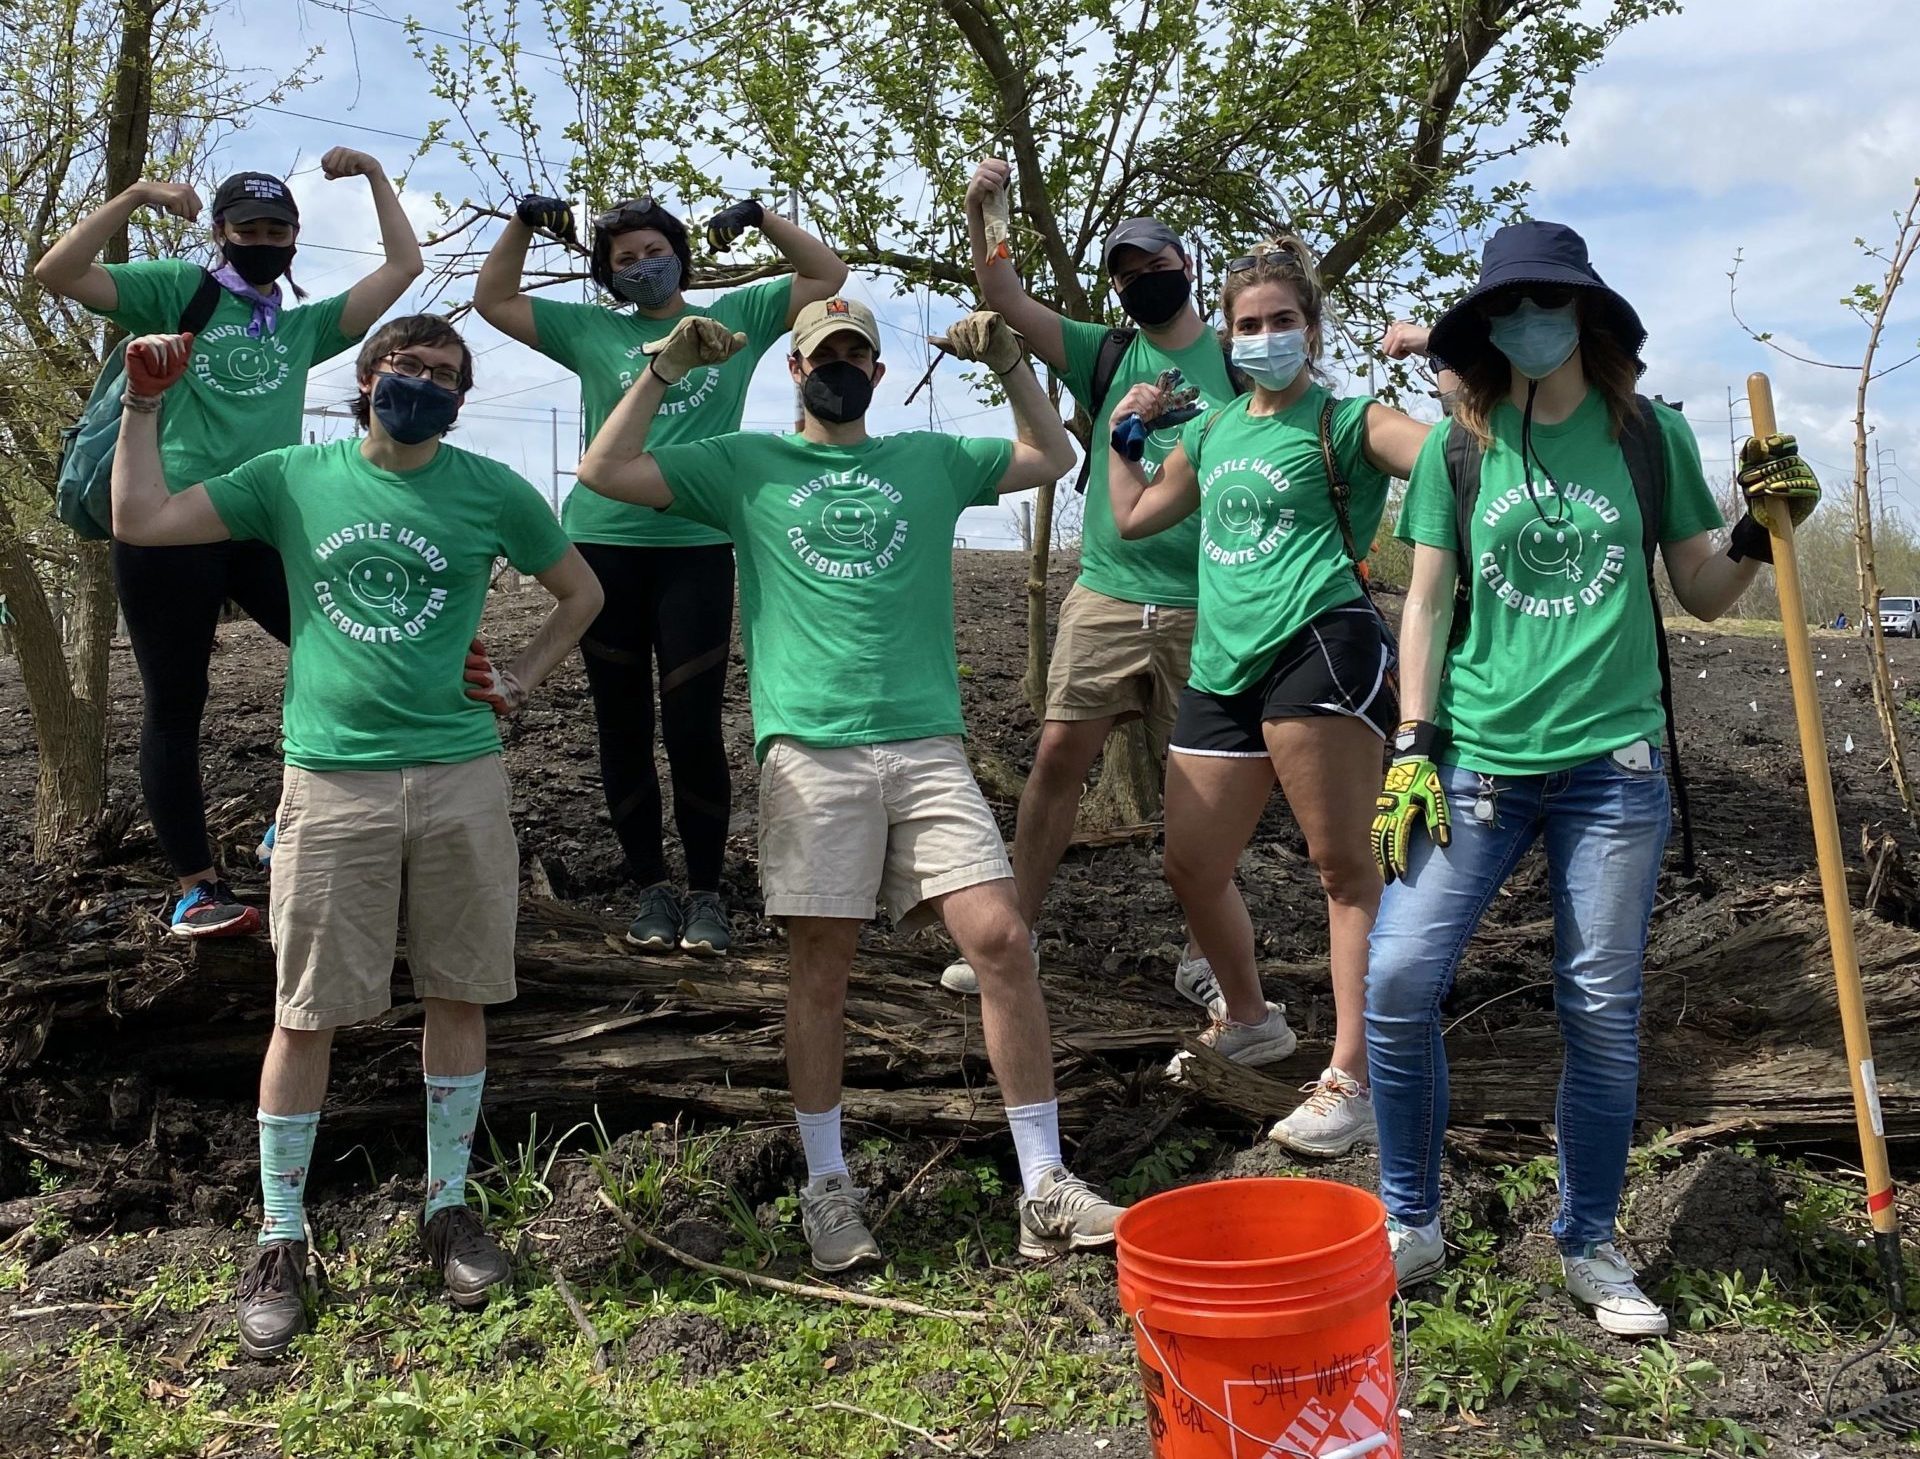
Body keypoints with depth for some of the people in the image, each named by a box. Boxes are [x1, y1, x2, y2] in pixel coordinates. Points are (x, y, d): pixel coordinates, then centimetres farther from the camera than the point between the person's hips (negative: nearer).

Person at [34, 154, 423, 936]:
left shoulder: (304, 326, 17)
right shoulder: (179, 290, 7)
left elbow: (403, 266, 15)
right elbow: (55, 273, -4)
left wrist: (375, 174, 14)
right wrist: (136, 195, -10)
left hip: (268, 526, 3)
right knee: (174, 706, 2)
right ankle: (197, 885, 11)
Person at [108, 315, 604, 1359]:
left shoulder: (491, 490, 5)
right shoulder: (296, 478, 6)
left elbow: (580, 590, 17)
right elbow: (140, 520, 3)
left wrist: (522, 678, 7)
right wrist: (145, 402, 2)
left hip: (460, 776, 1)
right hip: (331, 780, -1)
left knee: (458, 996, 8)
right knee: (307, 1013, 1)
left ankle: (447, 1208, 25)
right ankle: (281, 1240, 16)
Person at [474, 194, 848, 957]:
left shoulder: (735, 317, 11)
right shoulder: (591, 330, 12)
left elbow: (827, 275, 13)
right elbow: (493, 301, 18)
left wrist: (761, 217, 4)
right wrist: (523, 224, 7)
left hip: (697, 549, -2)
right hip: (603, 546, 2)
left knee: (693, 728, -5)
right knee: (623, 729, 7)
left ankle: (706, 893, 10)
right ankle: (652, 889, 19)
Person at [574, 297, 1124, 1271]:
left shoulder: (930, 459, 19)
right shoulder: (745, 465, 13)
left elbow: (1053, 458, 25)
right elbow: (604, 472, 8)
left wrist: (1009, 363, 12)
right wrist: (666, 368, 2)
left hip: (928, 744, 1)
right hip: (809, 750, -1)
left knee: (1000, 938, -9)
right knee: (820, 968, 1)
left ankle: (1045, 1189, -2)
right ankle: (827, 1188, 16)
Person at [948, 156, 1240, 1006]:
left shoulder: (1235, 362, 5)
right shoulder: (1106, 356, 10)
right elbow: (1008, 301, 0)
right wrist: (979, 214, -14)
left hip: (1204, 606, -1)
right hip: (1105, 596, 1)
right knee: (1058, 756, -2)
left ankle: (1202, 961, 16)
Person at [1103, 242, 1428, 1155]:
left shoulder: (1344, 422, 2)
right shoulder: (1212, 431, 21)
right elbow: (1133, 516, 33)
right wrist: (1124, 431, 31)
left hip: (1319, 646, -7)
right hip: (1224, 668, 8)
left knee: (1344, 868, -8)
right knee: (1192, 871, 12)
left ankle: (1354, 1080, -3)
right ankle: (1250, 1021, 36)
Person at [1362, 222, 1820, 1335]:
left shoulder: (1651, 436, 6)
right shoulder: (1459, 448, 5)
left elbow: (1702, 594, 12)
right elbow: (1426, 601, 5)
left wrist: (1761, 531, -7)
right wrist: (1413, 748, -2)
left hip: (1614, 761, 0)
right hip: (1480, 757, 0)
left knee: (1604, 1011, 4)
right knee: (1399, 980, -9)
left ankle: (1591, 1244, 24)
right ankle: (1412, 1224, 12)